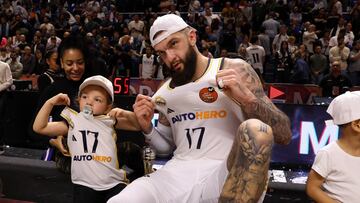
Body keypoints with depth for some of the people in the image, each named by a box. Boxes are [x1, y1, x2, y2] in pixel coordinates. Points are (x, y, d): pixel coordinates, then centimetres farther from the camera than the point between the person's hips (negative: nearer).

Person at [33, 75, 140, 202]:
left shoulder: (109, 120, 8)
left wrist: (126, 114, -11)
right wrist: (50, 102, -2)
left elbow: (139, 125, 6)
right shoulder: (73, 121, 7)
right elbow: (39, 128, 4)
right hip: (85, 185, 0)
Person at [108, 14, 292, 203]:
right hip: (179, 173, 3)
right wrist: (147, 128, 7)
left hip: (229, 174, -2)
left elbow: (284, 135, -3)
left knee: (254, 130, -33)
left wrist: (247, 97, -19)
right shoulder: (164, 92, 16)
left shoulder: (234, 70, 2)